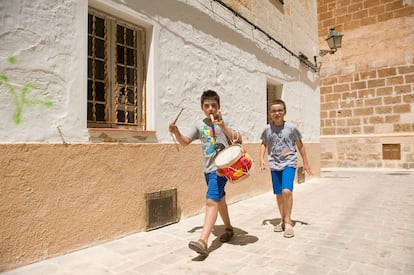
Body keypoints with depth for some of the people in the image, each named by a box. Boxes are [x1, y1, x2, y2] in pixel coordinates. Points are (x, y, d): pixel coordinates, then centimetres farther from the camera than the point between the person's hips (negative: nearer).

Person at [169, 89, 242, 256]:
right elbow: (185, 142, 9)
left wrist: (224, 127, -25)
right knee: (219, 199, 21)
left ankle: (203, 241, -20)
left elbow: (238, 141, -12)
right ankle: (228, 228, 41)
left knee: (211, 200, -18)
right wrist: (176, 132, -10)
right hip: (208, 168, 7)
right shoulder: (199, 125, 9)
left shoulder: (224, 122, -4)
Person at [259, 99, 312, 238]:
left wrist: (305, 163, 10)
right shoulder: (267, 129, -2)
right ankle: (283, 220, 30)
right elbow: (264, 144, 15)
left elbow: (300, 145, 5)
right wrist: (261, 158, 1)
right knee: (278, 194, 10)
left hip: (289, 163, -3)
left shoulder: (291, 127, -7)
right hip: (274, 165, 3)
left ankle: (288, 222, 0)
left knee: (286, 191, -20)